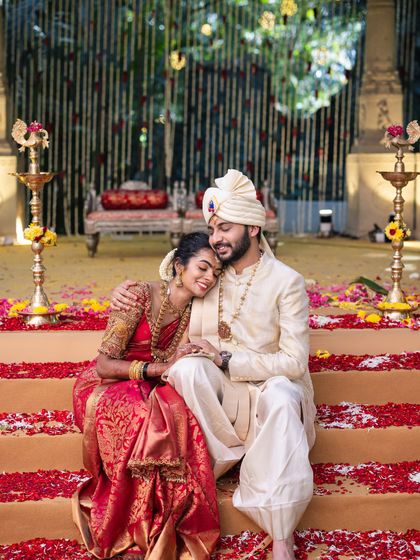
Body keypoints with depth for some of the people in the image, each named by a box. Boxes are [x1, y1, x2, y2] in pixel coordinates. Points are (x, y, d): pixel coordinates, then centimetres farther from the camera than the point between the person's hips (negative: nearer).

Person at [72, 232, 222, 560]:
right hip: (104, 387, -5)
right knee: (146, 415, -37)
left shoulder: (192, 312, 3)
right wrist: (159, 367, -28)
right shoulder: (140, 296, -17)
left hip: (146, 388, 5)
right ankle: (140, 532, -22)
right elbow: (105, 363, -18)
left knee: (179, 408, -31)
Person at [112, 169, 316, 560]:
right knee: (188, 368, -30)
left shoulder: (285, 281, -7)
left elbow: (294, 362, -13)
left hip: (270, 386, -3)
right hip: (216, 391, 3)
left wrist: (226, 359, -19)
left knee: (280, 395, -39)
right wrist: (128, 294, -1)